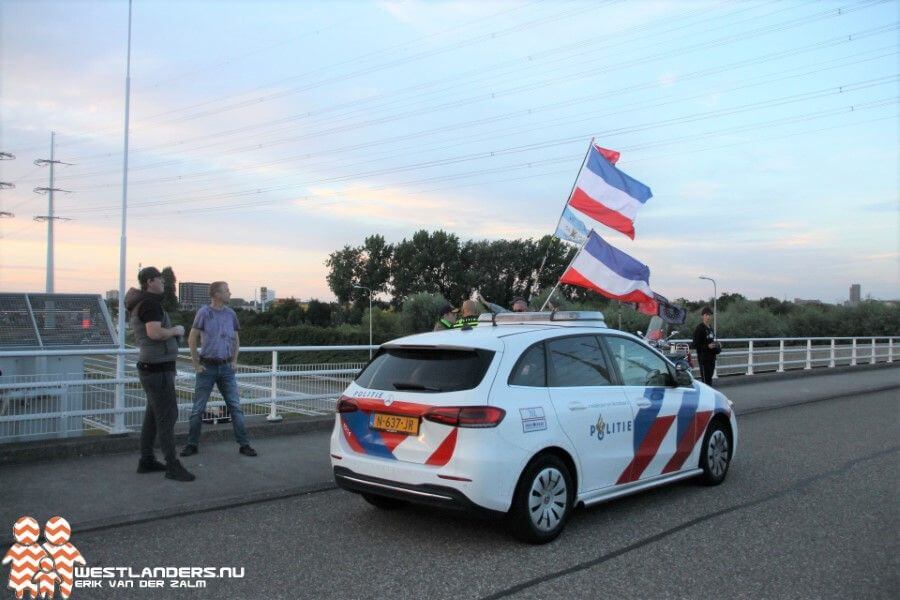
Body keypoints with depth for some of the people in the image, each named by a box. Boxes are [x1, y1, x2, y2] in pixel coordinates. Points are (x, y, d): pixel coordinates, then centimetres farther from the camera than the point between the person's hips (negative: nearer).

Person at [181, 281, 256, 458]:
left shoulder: (231, 314, 5)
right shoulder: (204, 312, -7)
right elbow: (192, 340, -4)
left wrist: (234, 361, 7)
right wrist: (196, 364, -5)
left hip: (226, 367, 3)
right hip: (207, 367, -3)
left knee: (235, 406, 1)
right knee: (198, 408, 4)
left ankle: (244, 444, 5)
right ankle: (192, 444, 17)